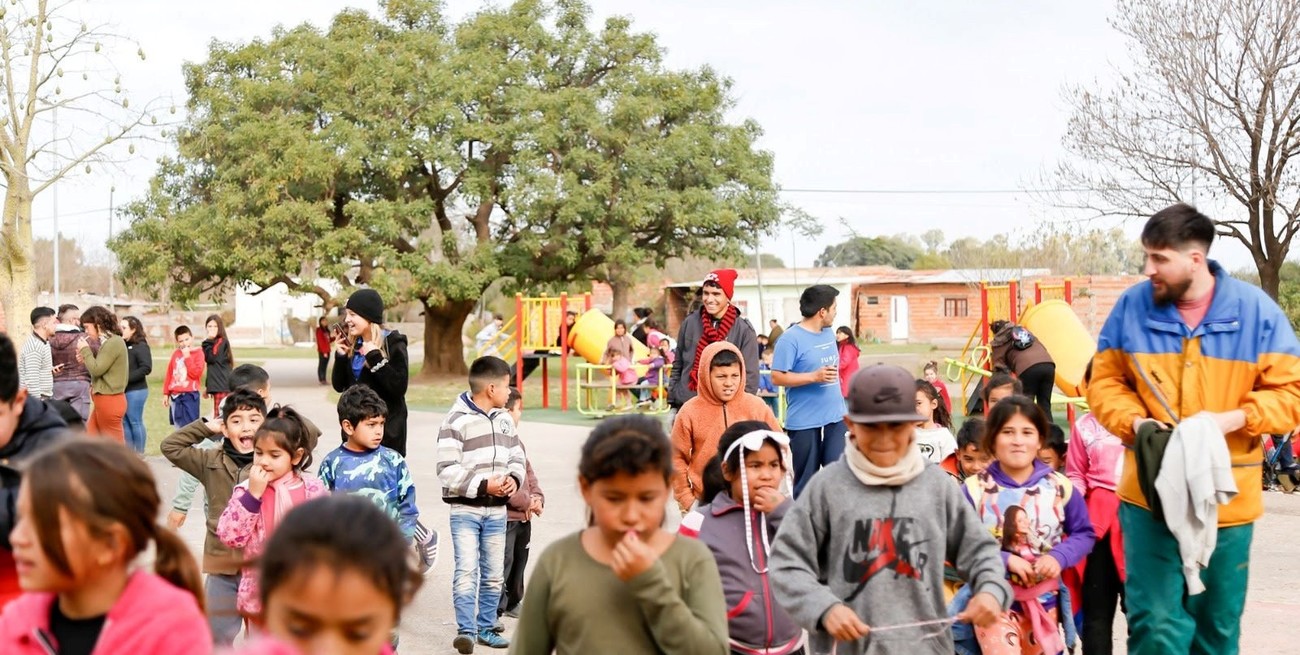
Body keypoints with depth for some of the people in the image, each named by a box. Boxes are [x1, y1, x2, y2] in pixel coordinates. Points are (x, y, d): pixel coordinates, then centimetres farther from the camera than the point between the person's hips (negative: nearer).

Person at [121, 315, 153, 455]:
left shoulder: (140, 346, -8)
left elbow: (146, 368, -16)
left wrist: (127, 378, -19)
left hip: (136, 391, -7)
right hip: (123, 390, 7)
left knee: (135, 422, -2)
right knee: (125, 422, 10)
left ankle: (139, 454, 5)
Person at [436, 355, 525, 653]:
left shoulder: (505, 420, 10)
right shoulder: (456, 421, -11)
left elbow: (517, 458, 16)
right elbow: (447, 471, -15)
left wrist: (514, 478, -6)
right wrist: (483, 485, -20)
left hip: (497, 511, 6)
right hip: (465, 509, -6)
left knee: (493, 574, 10)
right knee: (467, 570, -13)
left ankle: (486, 628, 20)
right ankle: (466, 631, -9)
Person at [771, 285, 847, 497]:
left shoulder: (828, 333, 11)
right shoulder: (792, 339, -12)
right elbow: (777, 376, -16)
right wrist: (814, 377, -22)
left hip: (834, 417, 6)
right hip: (804, 421, -6)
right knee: (806, 480, 4)